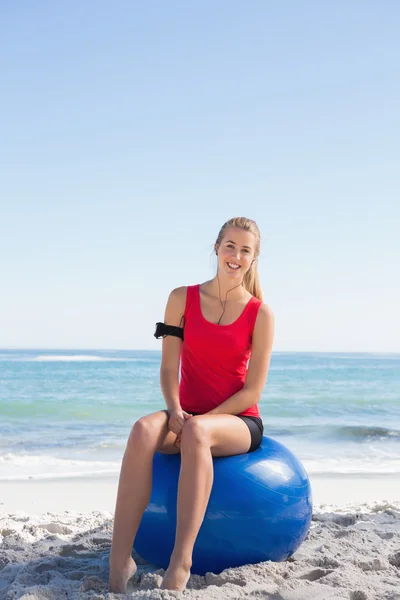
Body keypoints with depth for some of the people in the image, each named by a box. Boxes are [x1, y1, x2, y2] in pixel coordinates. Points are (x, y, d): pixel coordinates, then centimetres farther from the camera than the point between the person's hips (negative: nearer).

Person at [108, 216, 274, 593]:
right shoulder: (182, 299, 6)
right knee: (144, 430, -33)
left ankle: (180, 565, -41)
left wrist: (198, 420, -16)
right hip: (187, 415, 2)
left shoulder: (260, 314, -1)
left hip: (238, 421, -2)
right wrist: (175, 411, -18)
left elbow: (253, 391, -5)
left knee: (196, 433, -38)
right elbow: (169, 368, 1)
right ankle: (119, 562, -36)